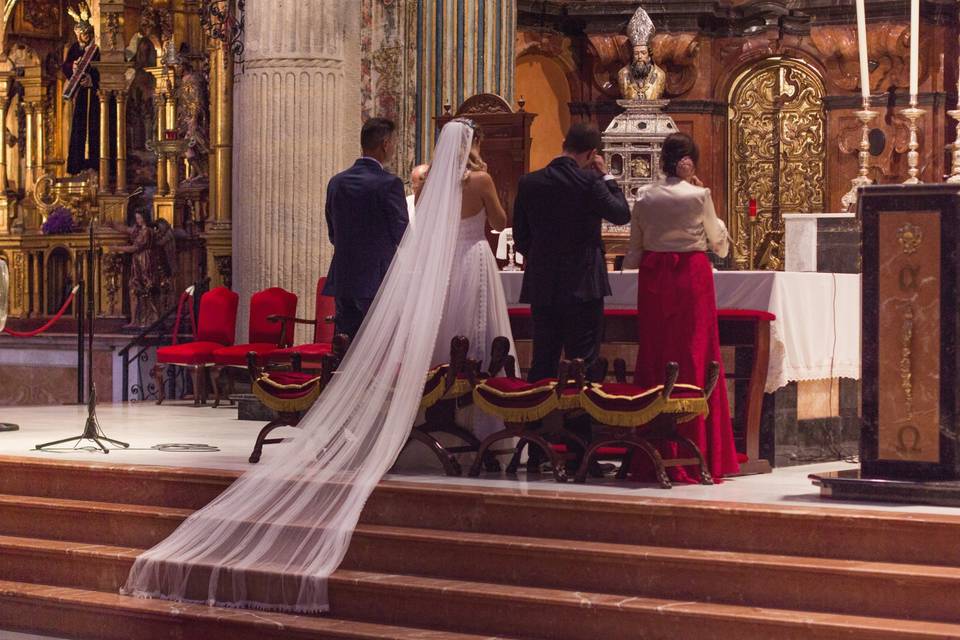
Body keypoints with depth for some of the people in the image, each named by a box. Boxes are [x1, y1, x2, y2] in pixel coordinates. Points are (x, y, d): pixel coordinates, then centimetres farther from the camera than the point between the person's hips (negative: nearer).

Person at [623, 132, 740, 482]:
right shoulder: (698, 195, -8)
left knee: (653, 356, 9)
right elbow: (719, 243, 4)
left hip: (653, 279, 4)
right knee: (693, 357, 1)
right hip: (692, 276, -4)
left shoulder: (644, 197, 3)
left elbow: (634, 250, 6)